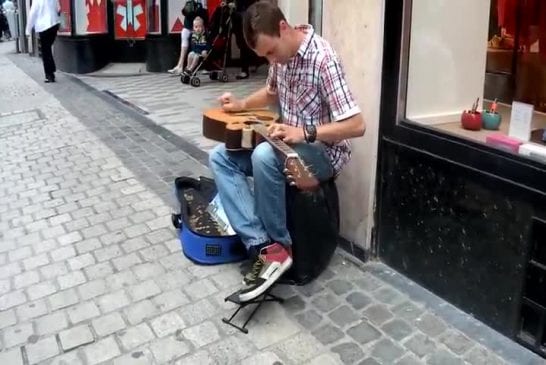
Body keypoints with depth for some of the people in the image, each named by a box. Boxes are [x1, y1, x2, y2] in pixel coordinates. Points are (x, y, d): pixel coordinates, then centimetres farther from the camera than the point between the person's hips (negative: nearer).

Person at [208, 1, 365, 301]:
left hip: (323, 152, -8)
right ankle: (263, 247, -19)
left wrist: (304, 133, -33)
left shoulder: (322, 59, -22)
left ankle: (278, 245, -14)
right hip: (290, 143, 8)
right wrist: (242, 104, 5)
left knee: (265, 157, -36)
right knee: (220, 157, -6)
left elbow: (357, 125, -25)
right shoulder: (281, 52, 1)